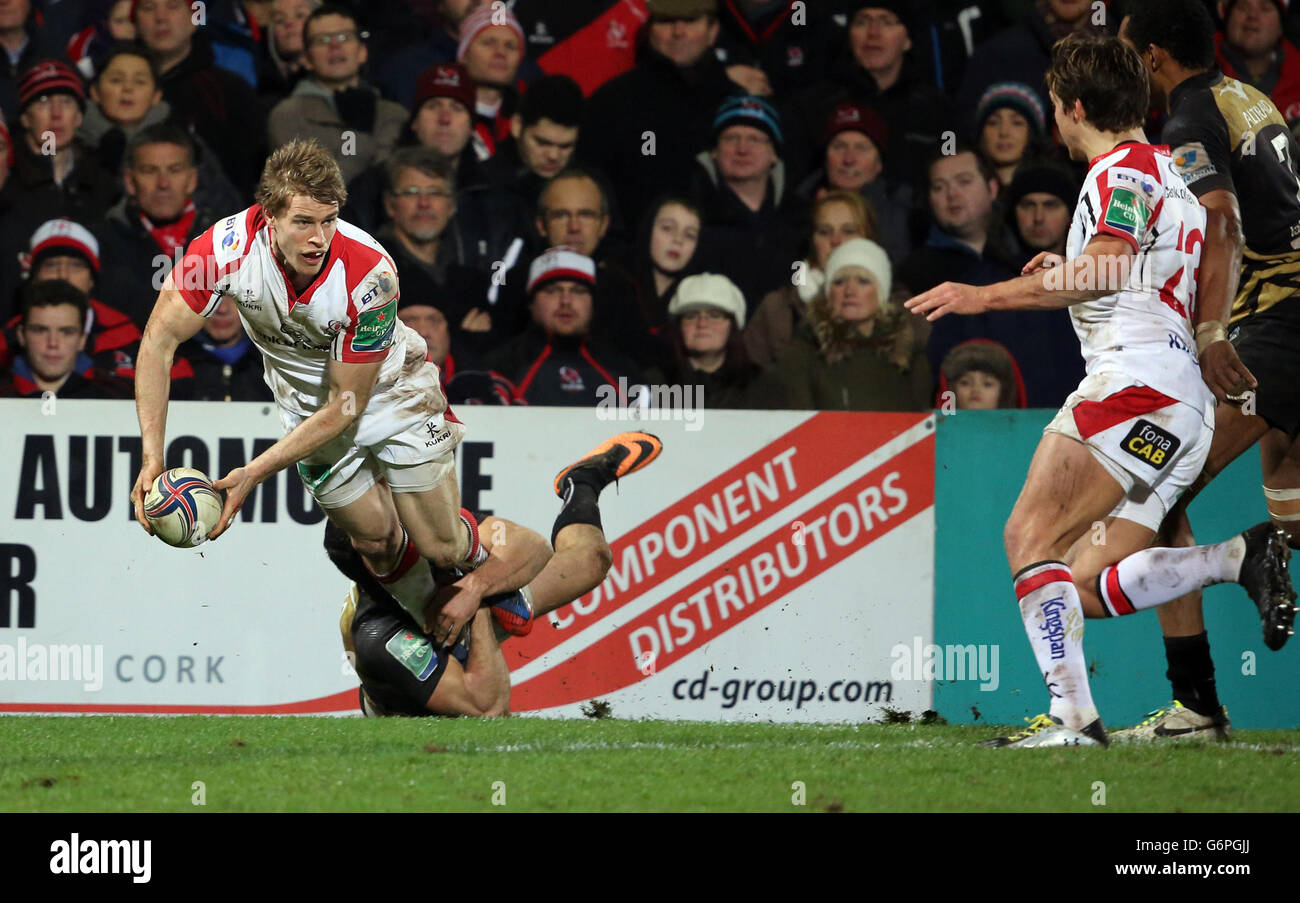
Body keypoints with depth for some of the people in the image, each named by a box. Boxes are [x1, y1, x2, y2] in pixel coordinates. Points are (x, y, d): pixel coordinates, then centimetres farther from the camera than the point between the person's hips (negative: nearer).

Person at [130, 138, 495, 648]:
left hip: (390, 391, -2)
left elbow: (346, 404, -28)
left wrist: (253, 474, -31)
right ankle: (424, 614, 35)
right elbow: (158, 343, -22)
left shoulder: (370, 275, -37)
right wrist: (152, 457, -30)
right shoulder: (227, 248, -32)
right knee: (377, 541, 3)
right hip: (309, 405, 2)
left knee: (442, 548, 0)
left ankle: (480, 568, 37)